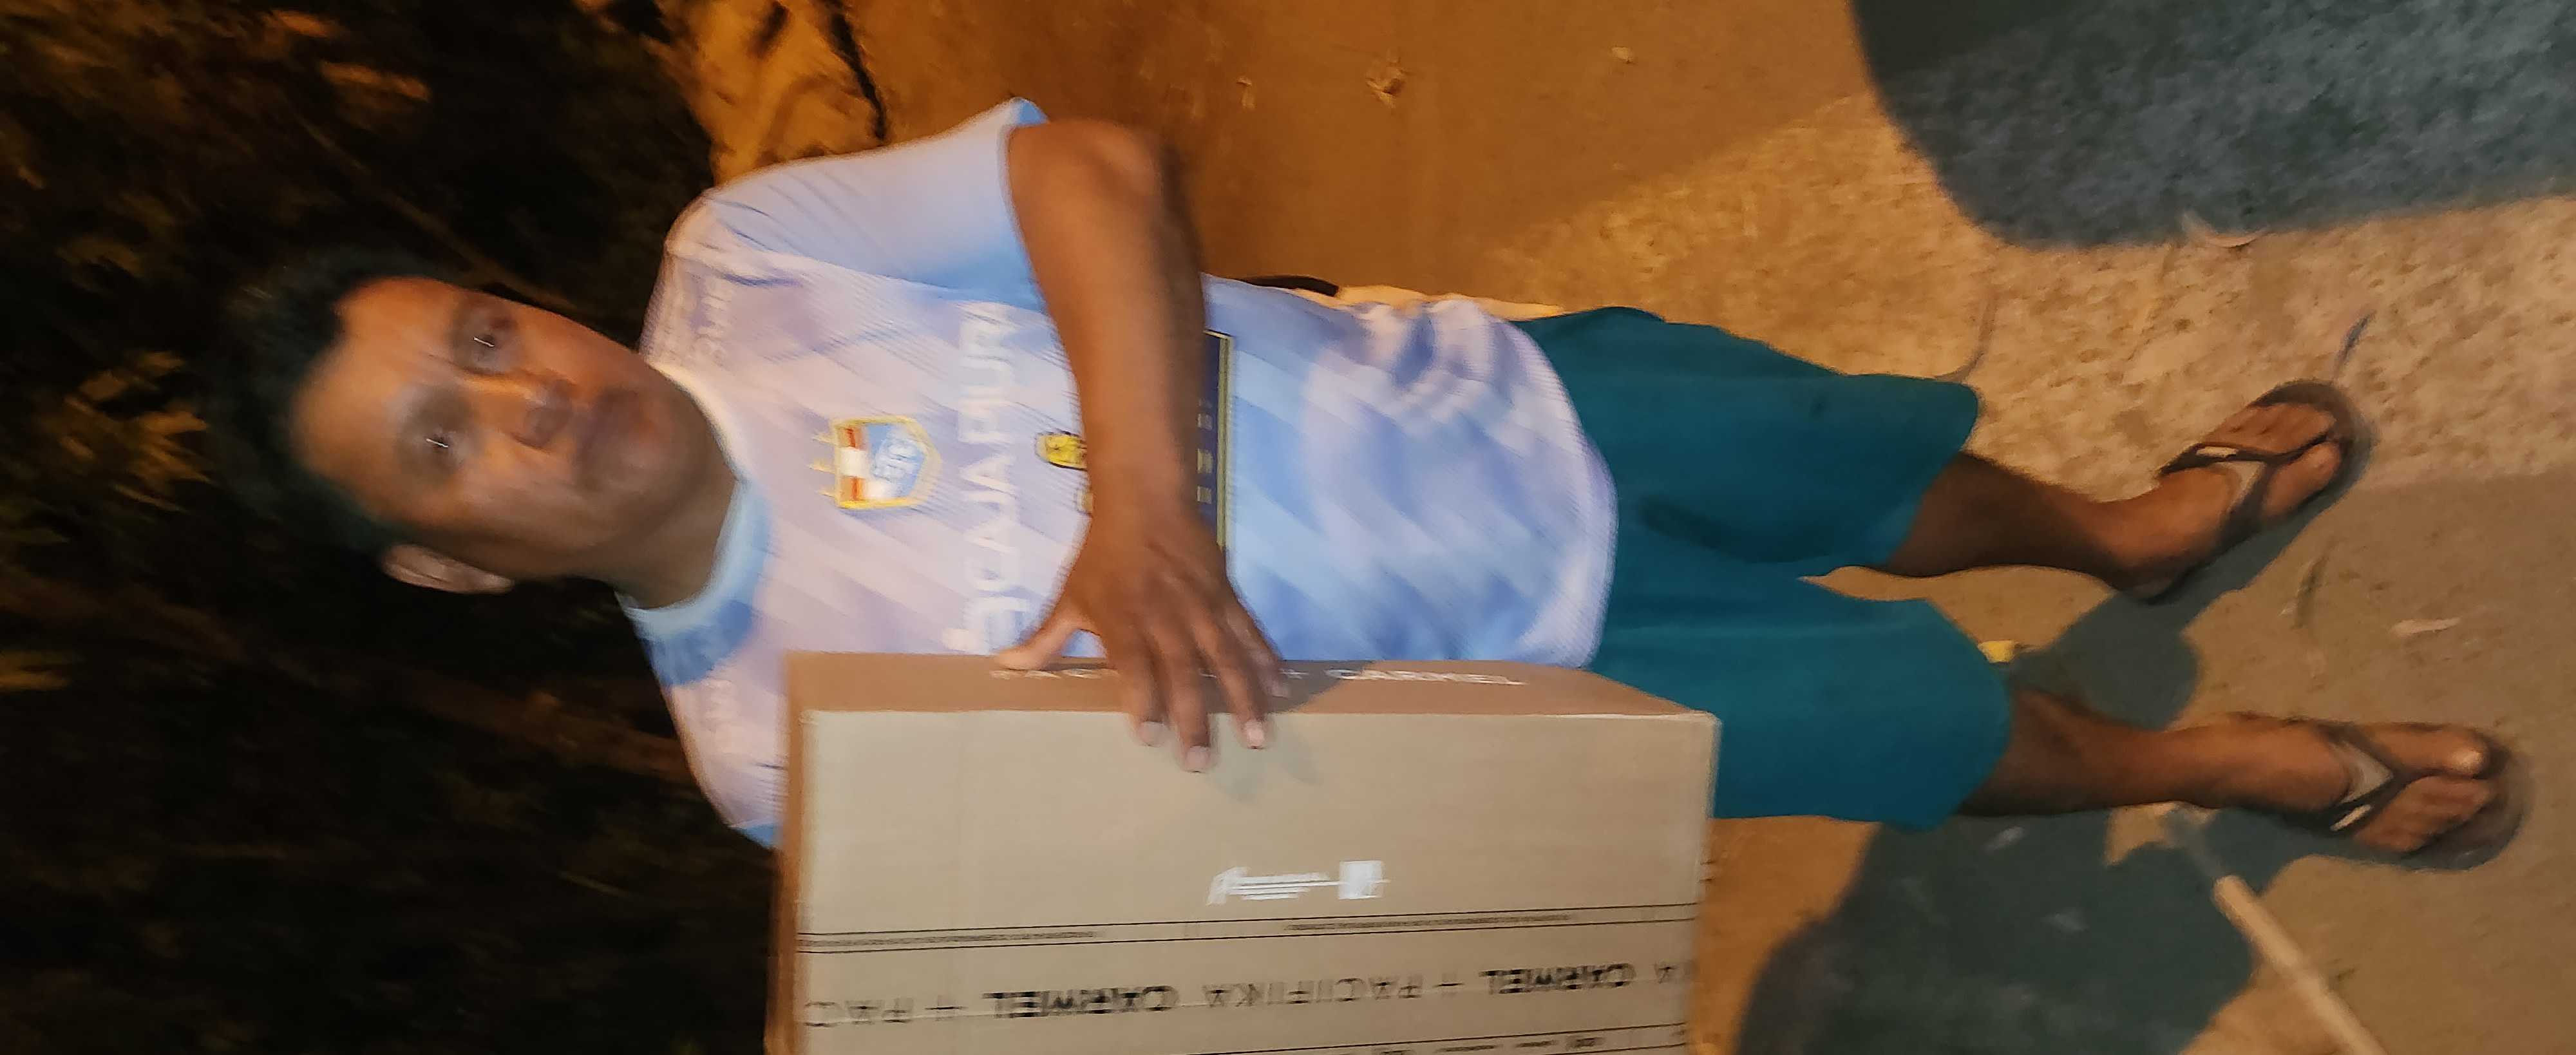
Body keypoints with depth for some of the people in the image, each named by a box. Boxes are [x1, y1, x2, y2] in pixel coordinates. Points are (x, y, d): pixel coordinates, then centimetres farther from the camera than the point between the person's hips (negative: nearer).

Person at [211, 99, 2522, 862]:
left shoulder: (742, 257, -10)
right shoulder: (773, 736, -11)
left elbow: (1098, 169, -21)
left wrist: (1147, 486, -33)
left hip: (1506, 404, 3)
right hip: (1522, 674, -2)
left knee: (1861, 464, 18)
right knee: (1910, 716, 4)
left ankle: (2119, 528, 53)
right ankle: (2204, 763, 38)